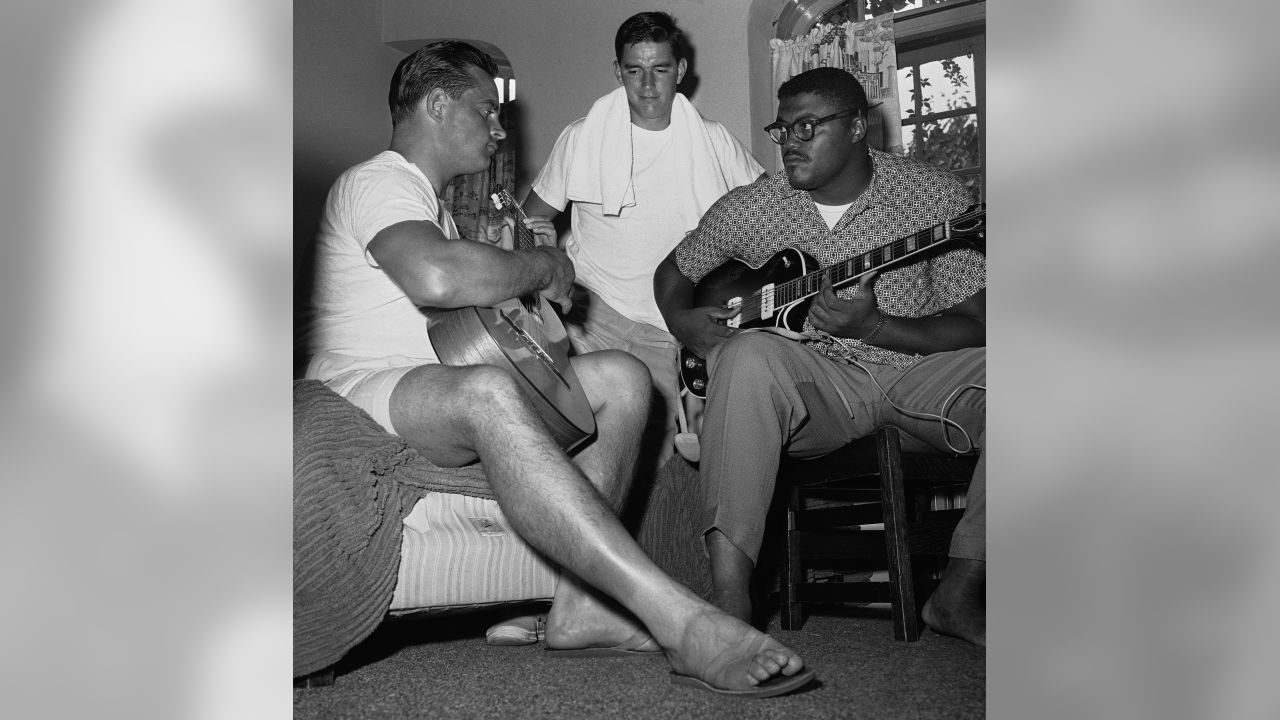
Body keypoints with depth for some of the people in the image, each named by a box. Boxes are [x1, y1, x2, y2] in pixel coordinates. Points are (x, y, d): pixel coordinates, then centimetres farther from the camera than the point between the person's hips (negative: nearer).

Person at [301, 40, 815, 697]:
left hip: (450, 389, 10)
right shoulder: (377, 182, -8)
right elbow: (437, 277, -30)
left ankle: (580, 606, -19)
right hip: (361, 390, -10)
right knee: (487, 394, -42)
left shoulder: (429, 199, 27)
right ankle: (680, 621, -51)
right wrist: (543, 268, -14)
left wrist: (514, 254, 12)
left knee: (621, 377, -6)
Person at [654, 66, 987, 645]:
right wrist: (684, 323, -5)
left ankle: (959, 594, -18)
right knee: (748, 355, -34)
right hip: (818, 383, 0)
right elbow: (673, 272, 19)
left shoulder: (935, 196, -2)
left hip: (920, 371, 0)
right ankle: (728, 600, -37)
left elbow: (975, 325, -7)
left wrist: (871, 327, -22)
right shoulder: (749, 209, 4)